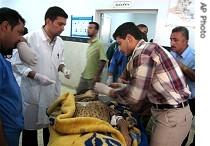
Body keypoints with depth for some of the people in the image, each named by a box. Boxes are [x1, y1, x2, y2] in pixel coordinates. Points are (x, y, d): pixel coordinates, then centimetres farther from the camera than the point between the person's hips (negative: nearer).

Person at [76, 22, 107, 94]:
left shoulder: (99, 44, -15)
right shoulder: (90, 44, 8)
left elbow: (103, 60, -20)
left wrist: (97, 75, -19)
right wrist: (84, 72, 15)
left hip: (93, 78, -8)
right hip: (84, 76, 8)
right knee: (78, 94, 14)